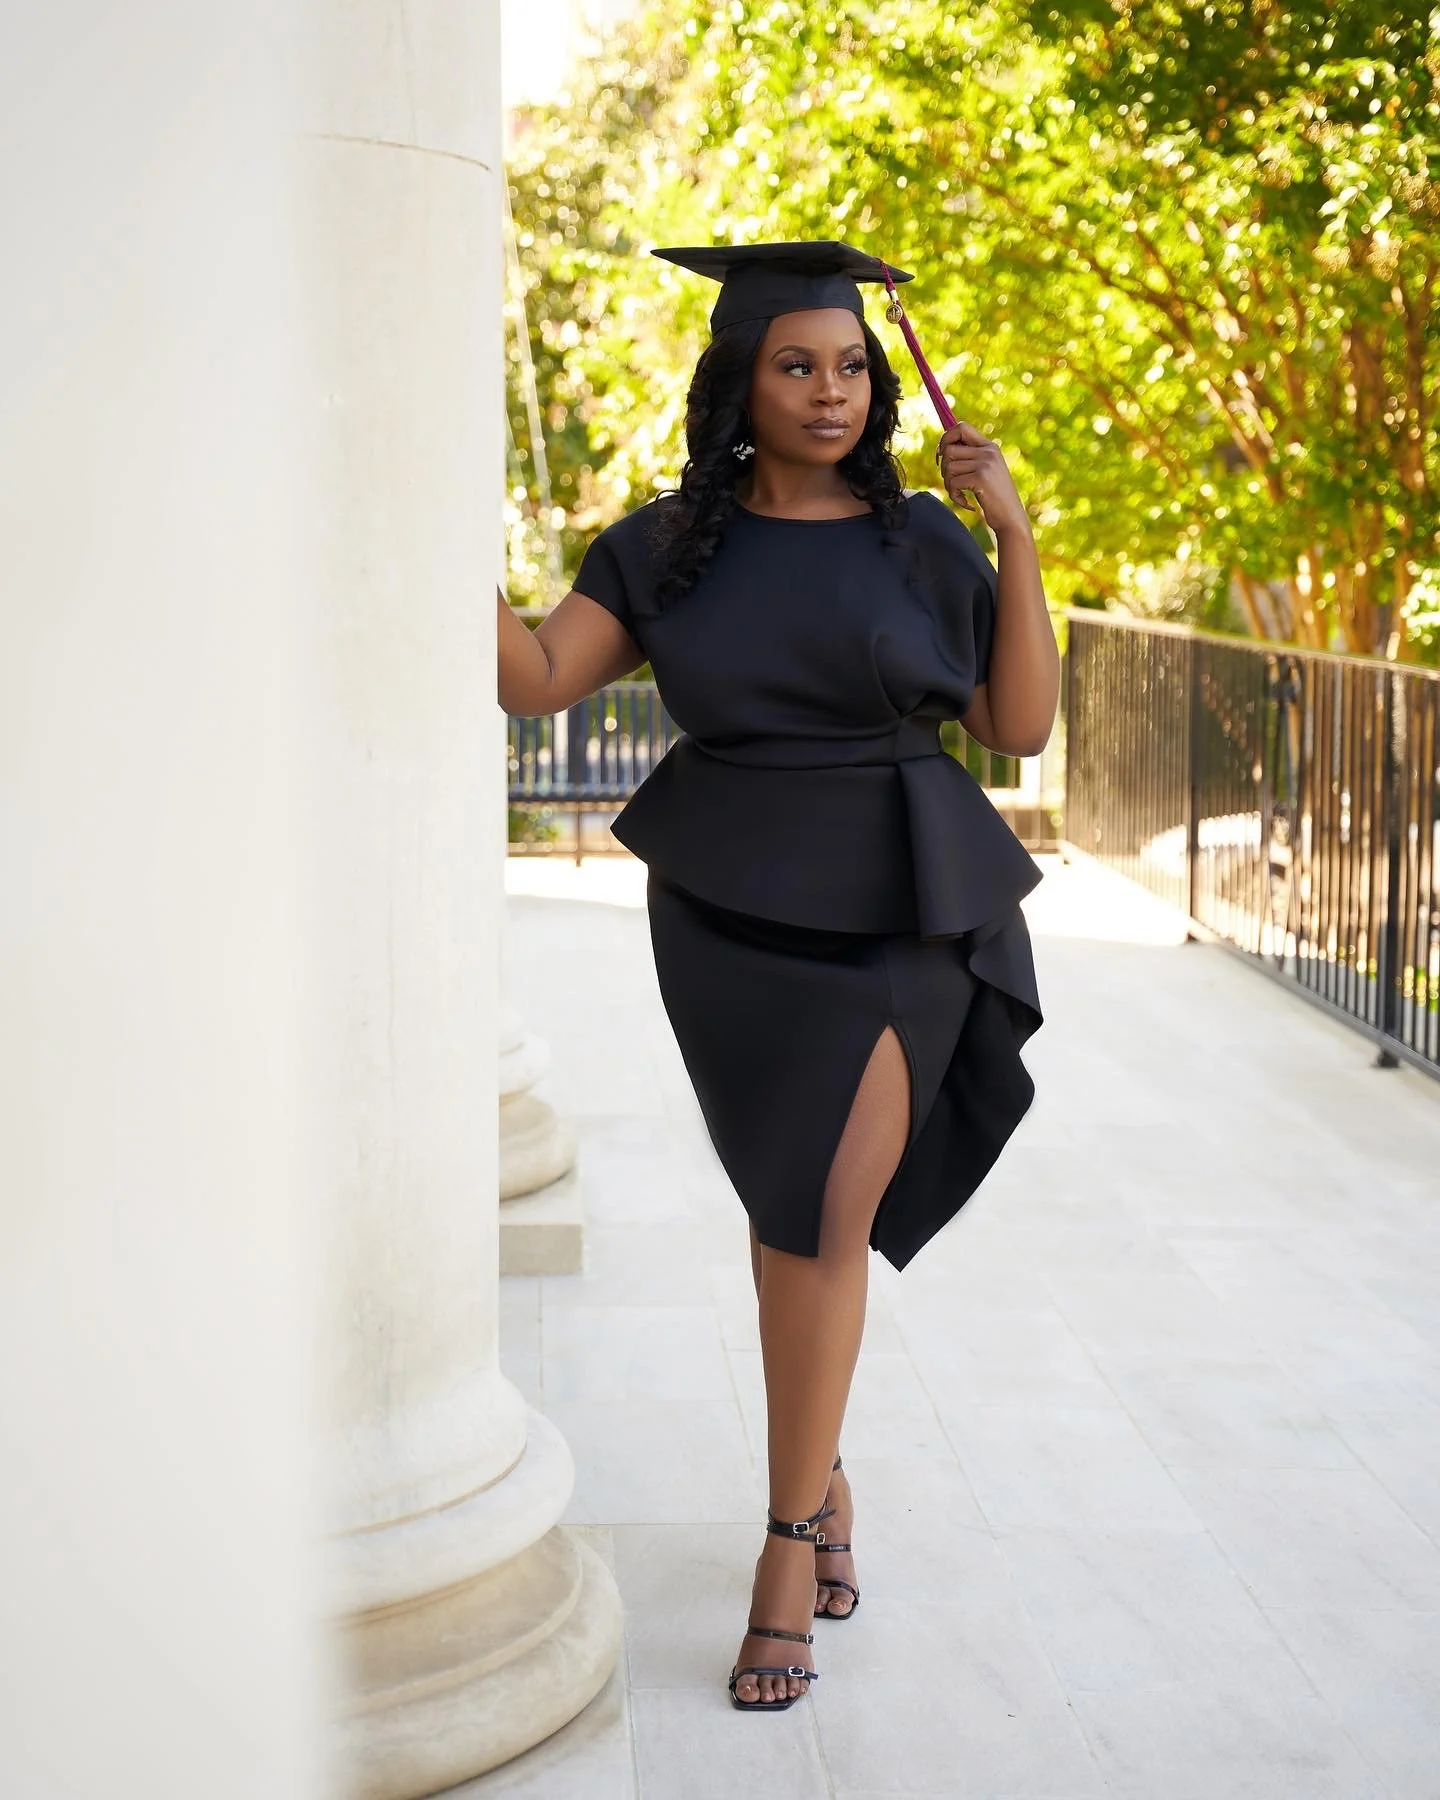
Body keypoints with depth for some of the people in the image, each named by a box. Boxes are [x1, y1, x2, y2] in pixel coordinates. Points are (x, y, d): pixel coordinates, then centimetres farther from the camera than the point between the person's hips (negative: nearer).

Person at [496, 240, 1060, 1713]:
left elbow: (1020, 727, -4)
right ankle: (822, 1475, 31)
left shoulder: (924, 544, 2)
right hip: (726, 912, 2)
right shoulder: (668, 545, 4)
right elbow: (537, 678, -6)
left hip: (890, 916, -1)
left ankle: (789, 1541, 3)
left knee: (821, 1220, -7)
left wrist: (1011, 532, -10)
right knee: (797, 1212, 11)